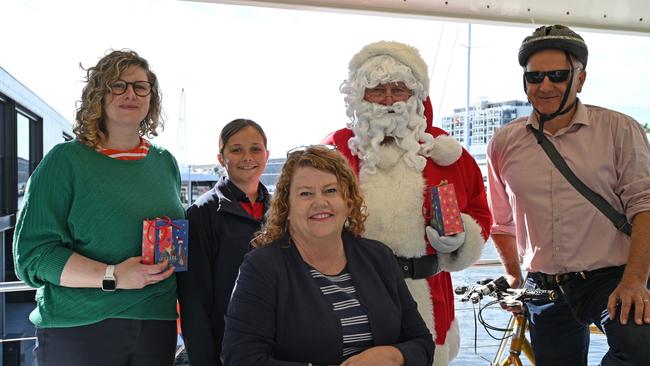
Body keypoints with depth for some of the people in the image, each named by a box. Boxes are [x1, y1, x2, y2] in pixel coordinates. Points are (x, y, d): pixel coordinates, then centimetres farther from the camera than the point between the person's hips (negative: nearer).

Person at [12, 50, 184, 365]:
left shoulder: (165, 163, 11)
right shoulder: (65, 160, -4)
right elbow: (33, 253, -10)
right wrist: (111, 277, -21)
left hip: (156, 326, 4)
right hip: (77, 329, -4)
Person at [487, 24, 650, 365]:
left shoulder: (619, 129, -2)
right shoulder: (504, 142, 6)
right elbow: (501, 220, 16)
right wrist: (514, 278, 17)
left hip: (611, 279, -3)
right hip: (545, 290, 4)